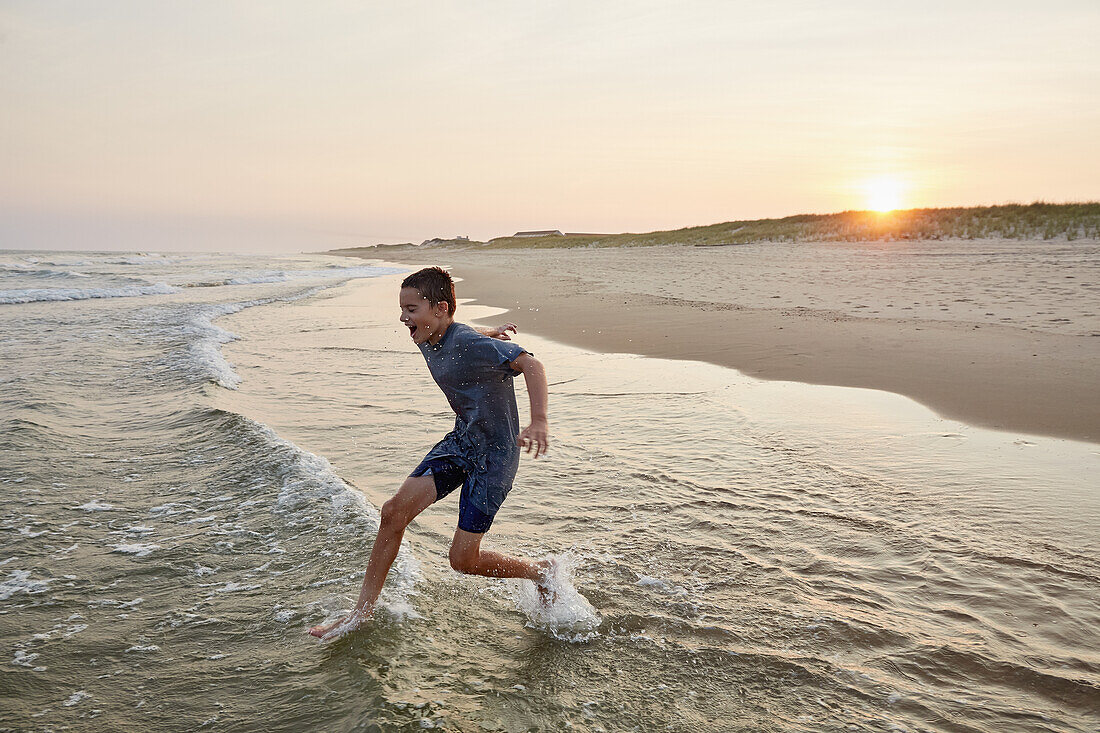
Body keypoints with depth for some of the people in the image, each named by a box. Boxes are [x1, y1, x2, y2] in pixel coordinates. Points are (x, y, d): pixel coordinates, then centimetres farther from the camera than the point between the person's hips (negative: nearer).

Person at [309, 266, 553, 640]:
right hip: (460, 441, 8)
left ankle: (541, 570, 22)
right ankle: (362, 611, 12)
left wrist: (539, 421, -50)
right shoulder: (429, 342, -1)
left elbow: (531, 365, -39)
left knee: (463, 560, -4)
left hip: (495, 454, -8)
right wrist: (490, 333, 35)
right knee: (394, 510, -2)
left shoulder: (471, 345, -27)